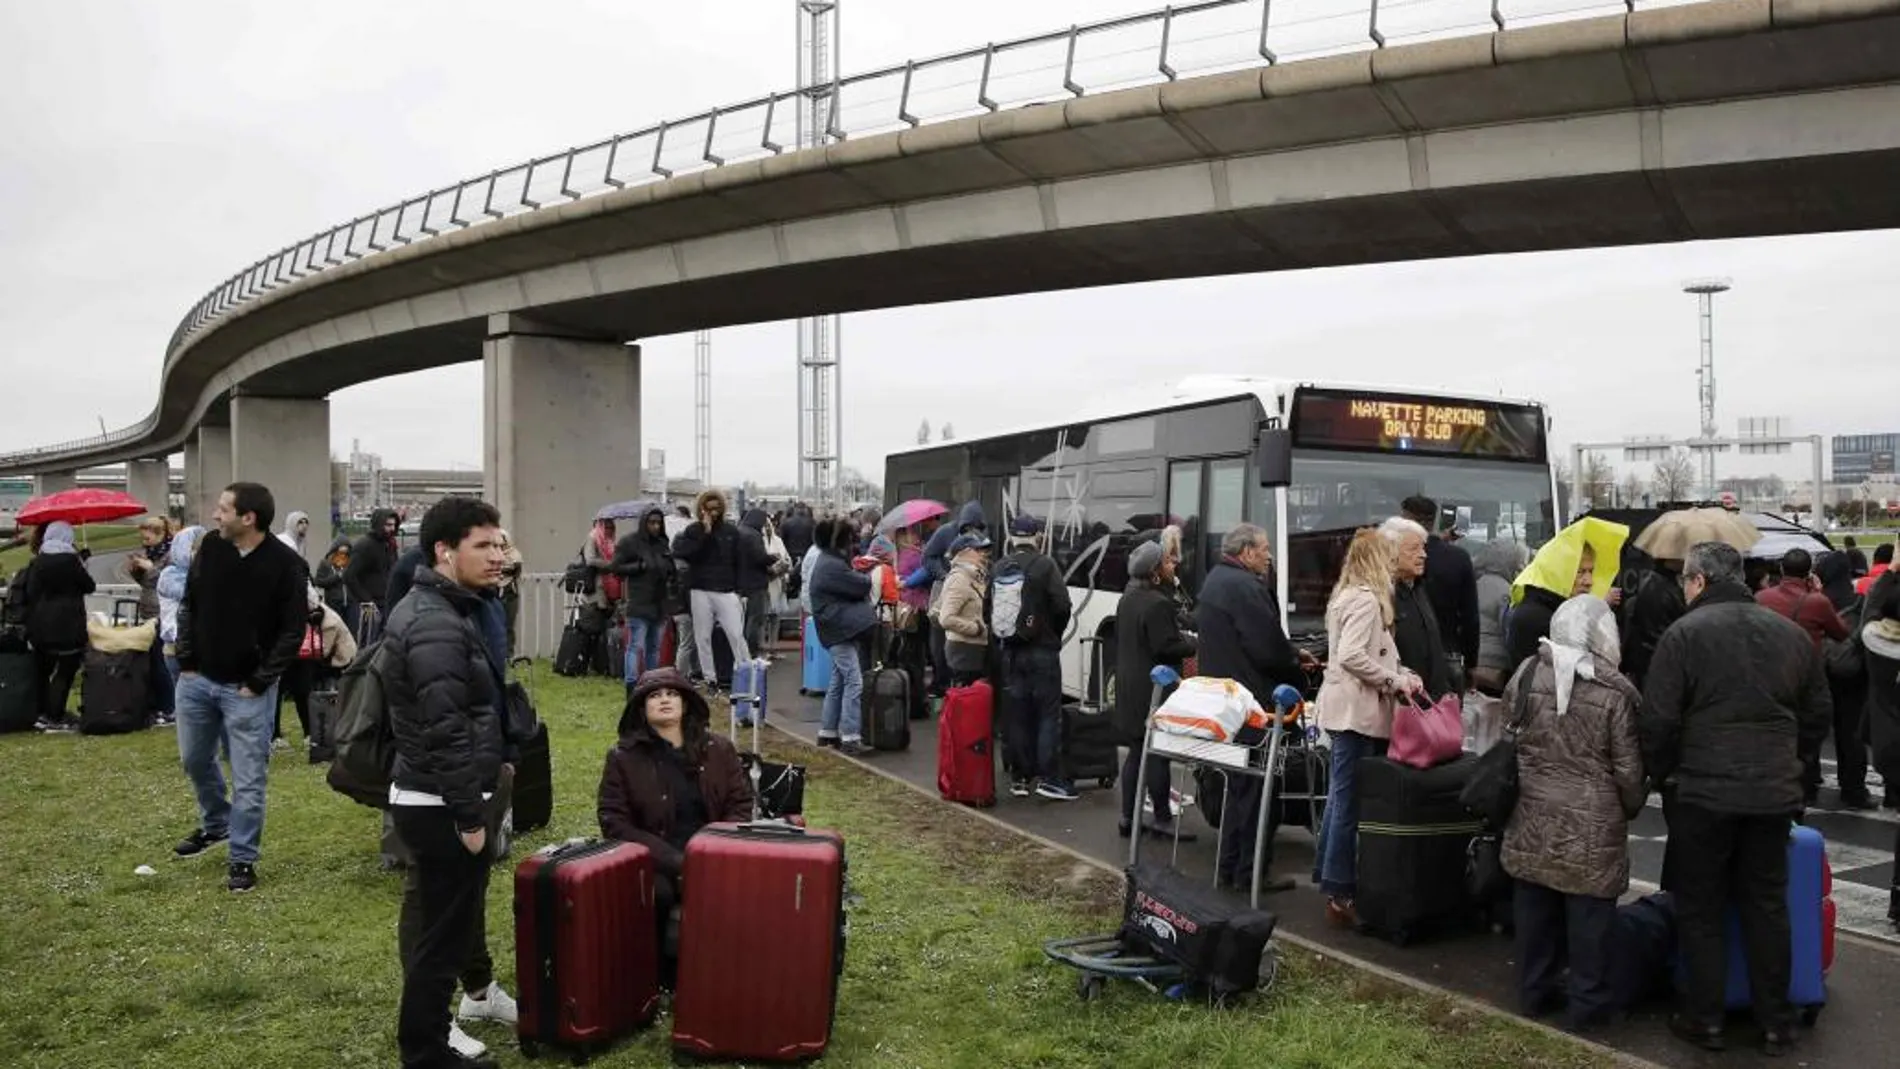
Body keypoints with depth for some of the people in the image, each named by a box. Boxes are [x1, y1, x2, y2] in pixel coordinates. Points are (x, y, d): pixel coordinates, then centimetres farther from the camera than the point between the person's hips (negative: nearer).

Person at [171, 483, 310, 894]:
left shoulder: (287, 566, -16)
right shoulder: (209, 547, -3)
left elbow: (292, 632, -12)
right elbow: (189, 606, 8)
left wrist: (258, 682, -14)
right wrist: (186, 661, 2)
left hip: (247, 689, -5)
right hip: (197, 679, 5)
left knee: (248, 778, 0)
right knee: (195, 759, 21)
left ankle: (243, 859, 14)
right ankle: (216, 824, 45)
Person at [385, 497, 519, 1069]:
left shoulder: (442, 608, 10)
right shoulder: (436, 626, -24)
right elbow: (445, 732, -27)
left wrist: (497, 761, 21)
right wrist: (469, 816, -23)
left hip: (444, 795, 11)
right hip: (441, 805, -11)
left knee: (460, 900, 27)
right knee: (440, 925, 1)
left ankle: (477, 989, 47)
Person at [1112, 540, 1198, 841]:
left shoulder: (1128, 598, 12)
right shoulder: (1157, 604, -20)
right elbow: (1167, 646, -23)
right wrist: (1194, 642, -5)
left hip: (1130, 687, 10)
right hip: (1154, 688, -10)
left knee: (1136, 751, 14)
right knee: (1159, 753, -2)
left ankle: (1128, 816, 18)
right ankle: (1162, 818, 5)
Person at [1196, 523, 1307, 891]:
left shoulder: (1214, 581, 15)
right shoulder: (1246, 586, -18)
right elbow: (1268, 649, -21)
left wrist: (1292, 656, 14)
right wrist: (1299, 675, -4)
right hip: (1252, 701, -10)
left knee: (1239, 786, 18)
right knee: (1259, 790, -1)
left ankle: (1229, 867, 24)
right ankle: (1251, 872, 4)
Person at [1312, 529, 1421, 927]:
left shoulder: (1346, 596, 16)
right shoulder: (1366, 600, -14)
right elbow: (1351, 656, -24)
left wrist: (1400, 674, 9)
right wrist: (1394, 680, -13)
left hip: (1346, 709, 10)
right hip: (1357, 711, -10)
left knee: (1341, 798, 15)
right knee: (1350, 803, -6)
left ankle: (1328, 876, 23)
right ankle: (1339, 894, -1)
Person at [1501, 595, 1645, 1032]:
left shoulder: (1527, 674, -1)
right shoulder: (1616, 692, -10)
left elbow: (1509, 744, 10)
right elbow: (1628, 769, -4)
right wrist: (1632, 807, 14)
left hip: (1534, 814, 4)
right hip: (1592, 822, -4)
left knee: (1535, 905, 13)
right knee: (1590, 912, 6)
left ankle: (1535, 990, 24)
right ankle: (1588, 1001, 14)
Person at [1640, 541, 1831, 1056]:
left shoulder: (1684, 633, -11)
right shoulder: (1790, 632, 6)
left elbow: (1657, 722, -13)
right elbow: (1818, 713, 13)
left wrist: (1664, 774, 3)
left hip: (1703, 792, -4)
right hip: (1774, 793, 4)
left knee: (1701, 909, 8)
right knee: (1767, 906, 15)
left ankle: (1705, 1019, 15)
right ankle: (1776, 1022, 22)